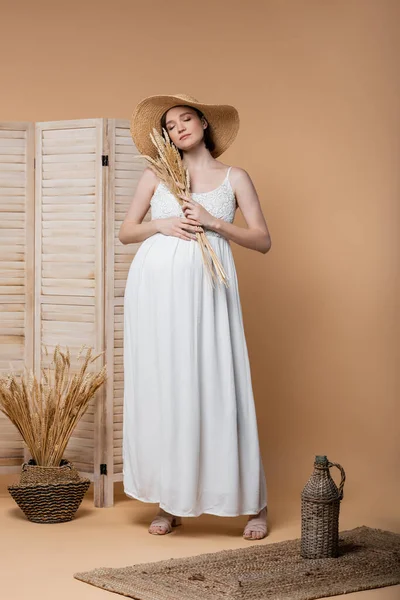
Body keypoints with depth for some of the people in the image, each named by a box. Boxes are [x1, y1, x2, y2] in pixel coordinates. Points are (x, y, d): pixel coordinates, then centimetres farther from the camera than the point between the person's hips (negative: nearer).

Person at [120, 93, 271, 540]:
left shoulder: (234, 178, 11)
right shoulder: (155, 176, 14)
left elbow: (262, 240, 5)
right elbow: (126, 232, 15)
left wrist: (214, 222, -7)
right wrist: (161, 225, -4)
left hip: (206, 289, -2)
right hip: (155, 285, 2)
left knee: (217, 388, -6)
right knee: (160, 389, 1)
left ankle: (254, 504, 3)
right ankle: (169, 505, 10)